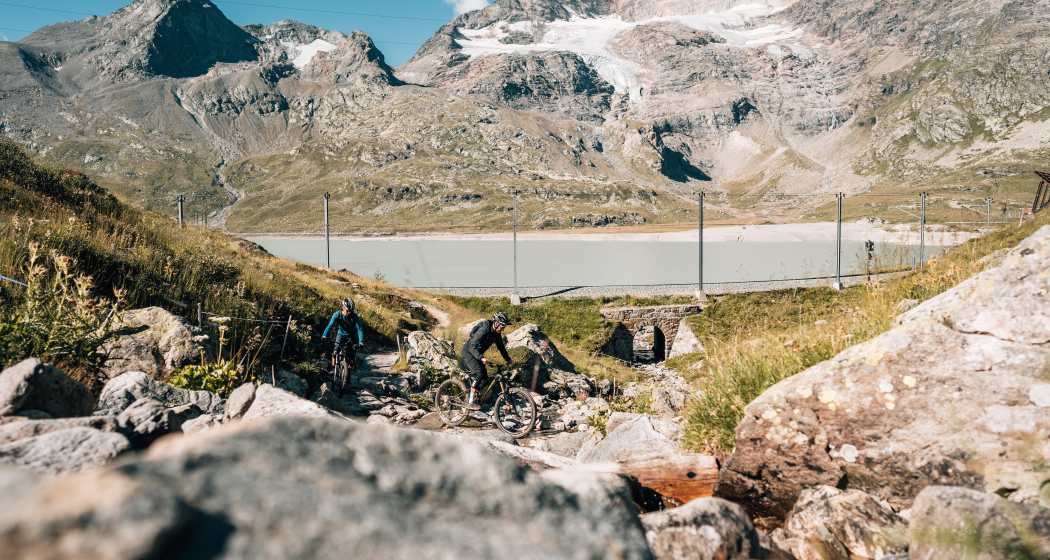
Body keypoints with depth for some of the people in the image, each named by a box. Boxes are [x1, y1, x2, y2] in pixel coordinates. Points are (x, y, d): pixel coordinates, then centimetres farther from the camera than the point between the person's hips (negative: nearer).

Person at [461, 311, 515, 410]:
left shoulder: (497, 333, -5)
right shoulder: (483, 330, -31)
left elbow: (501, 347, 8)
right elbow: (472, 346, -36)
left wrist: (508, 360, 1)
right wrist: (481, 358, -49)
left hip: (477, 353, 9)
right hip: (468, 351, -8)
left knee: (484, 377, 3)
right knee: (479, 374, -22)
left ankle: (472, 397, 19)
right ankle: (471, 402, -17)